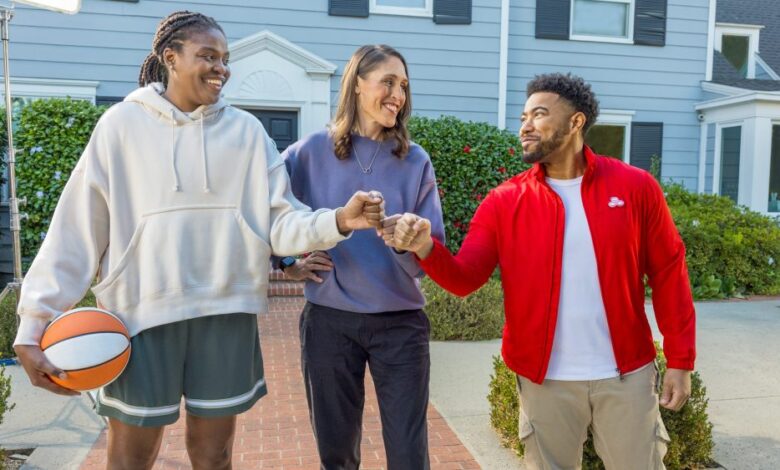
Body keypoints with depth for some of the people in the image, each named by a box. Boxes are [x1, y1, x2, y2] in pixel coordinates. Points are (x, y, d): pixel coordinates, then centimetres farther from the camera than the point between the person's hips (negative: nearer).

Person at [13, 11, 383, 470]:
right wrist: (37, 321, -5)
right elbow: (78, 229, -1)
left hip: (227, 312, 2)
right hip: (141, 312, -1)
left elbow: (280, 221, -1)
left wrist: (339, 221, -21)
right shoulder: (122, 124, 0)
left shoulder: (246, 130, 4)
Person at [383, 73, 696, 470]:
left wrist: (680, 360, -2)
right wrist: (426, 248, -31)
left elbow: (668, 273, -1)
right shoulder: (504, 202, -3)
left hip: (626, 375, 0)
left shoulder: (635, 187, -4)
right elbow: (464, 278, -10)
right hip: (545, 380, 1)